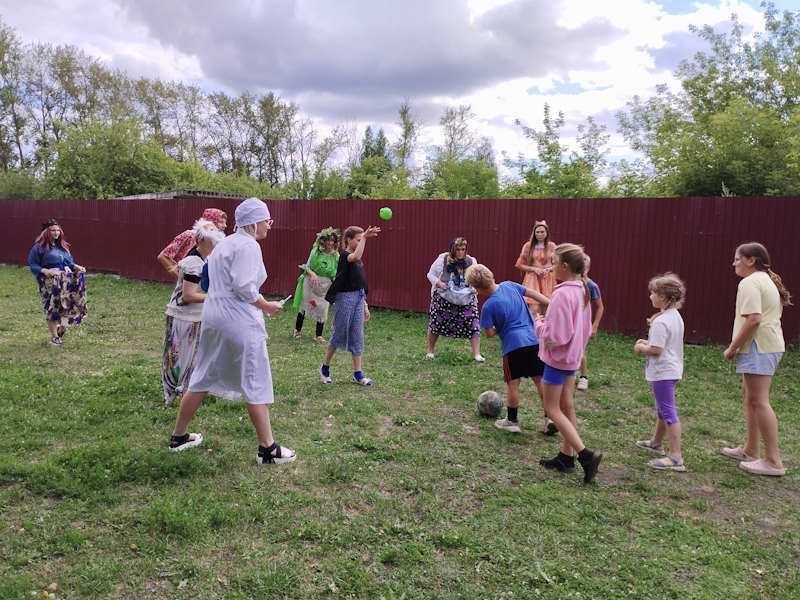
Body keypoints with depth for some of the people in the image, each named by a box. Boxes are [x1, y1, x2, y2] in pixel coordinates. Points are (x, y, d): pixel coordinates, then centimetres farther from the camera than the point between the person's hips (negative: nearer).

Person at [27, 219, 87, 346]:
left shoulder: (62, 246, 17)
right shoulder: (39, 247, -3)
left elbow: (70, 262, 21)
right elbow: (32, 265, -5)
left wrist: (77, 267, 2)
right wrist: (45, 271, -20)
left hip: (67, 279, 6)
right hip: (50, 282, -6)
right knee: (53, 309, -5)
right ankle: (54, 337, 9)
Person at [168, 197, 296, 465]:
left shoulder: (224, 243, 17)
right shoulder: (248, 245, -12)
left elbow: (221, 284, 17)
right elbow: (244, 287, -21)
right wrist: (266, 306, -7)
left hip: (213, 317, 9)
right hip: (239, 322, -9)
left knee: (202, 380, 18)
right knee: (256, 385, -1)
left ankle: (179, 436, 29)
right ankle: (268, 448, 7)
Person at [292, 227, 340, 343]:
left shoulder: (336, 255, -3)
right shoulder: (316, 251, -7)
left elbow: (336, 273, 2)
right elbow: (307, 266, -3)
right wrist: (311, 273, -22)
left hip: (325, 285, 1)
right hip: (310, 282, 0)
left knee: (322, 309, 1)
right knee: (304, 304, 10)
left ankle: (318, 335, 14)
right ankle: (297, 329, 29)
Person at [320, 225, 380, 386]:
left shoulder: (359, 261, 13)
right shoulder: (344, 255, -10)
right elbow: (355, 257, -36)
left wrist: (365, 305, 15)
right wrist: (364, 237, -33)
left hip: (358, 299, 8)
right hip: (345, 298, -7)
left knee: (357, 337, 6)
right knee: (339, 334, 2)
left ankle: (358, 374, 11)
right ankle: (325, 368, 20)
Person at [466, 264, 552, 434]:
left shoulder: (489, 306, -11)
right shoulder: (509, 285, 4)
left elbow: (490, 333, -7)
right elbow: (532, 293, 12)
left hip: (513, 345, -6)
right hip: (534, 341, 6)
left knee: (513, 384, 8)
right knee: (540, 380, 13)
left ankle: (512, 421, 19)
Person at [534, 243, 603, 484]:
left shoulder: (562, 294, -25)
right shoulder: (582, 291, 4)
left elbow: (555, 336, -25)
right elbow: (586, 328, 14)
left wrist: (539, 323, -10)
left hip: (557, 358, -9)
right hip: (572, 356, 9)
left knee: (552, 409, 1)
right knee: (566, 405, 15)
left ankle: (586, 455, -5)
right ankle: (566, 456, 24)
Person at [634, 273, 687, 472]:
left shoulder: (660, 322, -22)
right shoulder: (676, 316, 9)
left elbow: (656, 350, -25)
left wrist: (640, 347, -8)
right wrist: (647, 343, 11)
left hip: (662, 372, -11)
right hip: (673, 369, 11)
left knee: (668, 412, -8)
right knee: (662, 409, 23)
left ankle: (676, 457, -6)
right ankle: (656, 442, 41)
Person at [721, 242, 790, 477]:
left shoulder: (749, 283, -13)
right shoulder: (768, 280, 19)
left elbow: (753, 319, -23)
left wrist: (733, 347, -15)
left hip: (758, 347, -11)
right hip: (771, 345, 11)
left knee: (759, 401, -8)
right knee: (749, 395, 18)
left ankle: (773, 461, -5)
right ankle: (750, 450, 26)